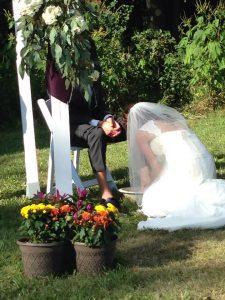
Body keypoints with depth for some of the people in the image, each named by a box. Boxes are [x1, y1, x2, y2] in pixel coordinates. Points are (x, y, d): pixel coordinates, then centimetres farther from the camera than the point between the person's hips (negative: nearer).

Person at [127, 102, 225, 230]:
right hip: (207, 163, 7)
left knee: (152, 203, 4)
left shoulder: (141, 133, 13)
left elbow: (155, 165, 8)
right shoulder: (175, 121, 31)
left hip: (182, 167, -6)